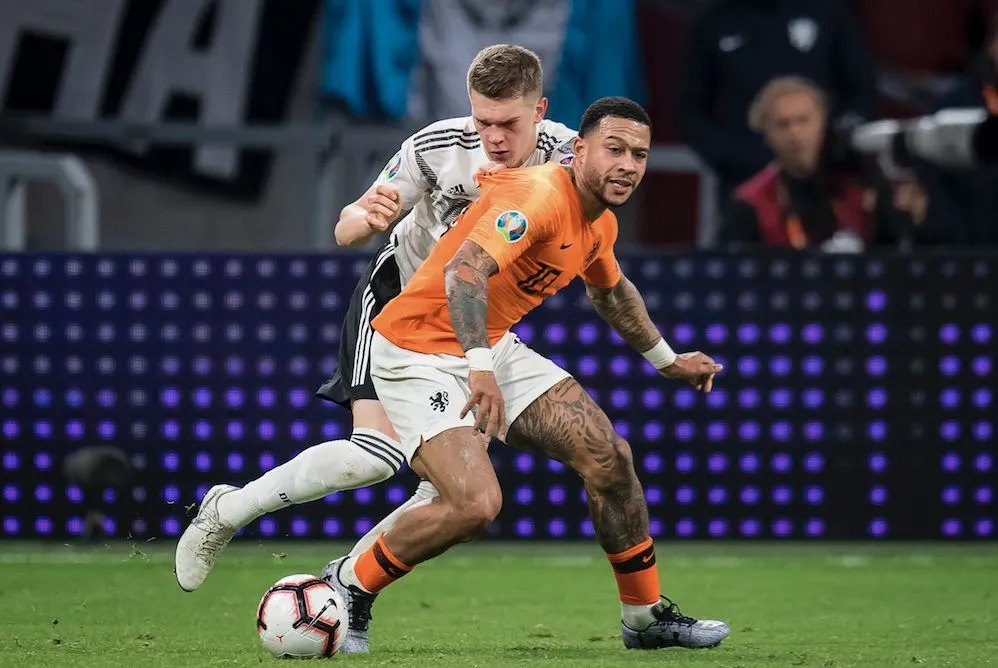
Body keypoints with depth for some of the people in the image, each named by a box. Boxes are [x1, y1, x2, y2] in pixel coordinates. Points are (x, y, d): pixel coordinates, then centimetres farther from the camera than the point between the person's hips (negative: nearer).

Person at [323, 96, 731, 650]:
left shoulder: (600, 225, 7)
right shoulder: (540, 195, -24)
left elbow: (611, 292, 31)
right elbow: (464, 269, -39)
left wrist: (668, 360, 39)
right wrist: (479, 367, -50)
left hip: (493, 348, 9)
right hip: (419, 352, -9)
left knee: (609, 457, 0)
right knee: (475, 504, -25)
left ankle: (646, 617, 16)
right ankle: (348, 586, -2)